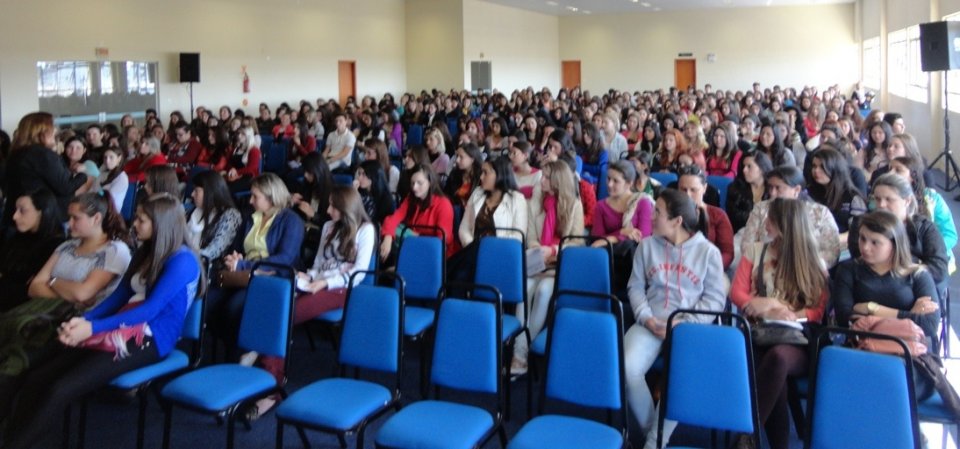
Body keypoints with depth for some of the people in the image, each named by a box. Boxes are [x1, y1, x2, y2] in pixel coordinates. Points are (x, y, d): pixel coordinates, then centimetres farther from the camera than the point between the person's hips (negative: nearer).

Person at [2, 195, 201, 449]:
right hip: (124, 331, 8)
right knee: (38, 378, -11)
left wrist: (93, 328, -23)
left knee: (60, 390, -23)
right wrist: (83, 320, -3)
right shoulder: (146, 253, 17)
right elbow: (119, 296, 14)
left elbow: (151, 309, -19)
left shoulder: (182, 261, -11)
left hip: (150, 340, -8)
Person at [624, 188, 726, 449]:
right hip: (651, 322, 3)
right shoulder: (647, 246, 12)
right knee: (626, 368, -26)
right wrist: (646, 318, -8)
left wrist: (684, 324, -13)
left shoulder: (708, 252, 3)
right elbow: (636, 287, 11)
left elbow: (715, 298, 0)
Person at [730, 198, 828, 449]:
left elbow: (821, 310, 4)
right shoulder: (755, 251, 15)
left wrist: (793, 315, -14)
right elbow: (737, 293, 6)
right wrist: (767, 309, -11)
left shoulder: (814, 263, 11)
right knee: (775, 368, -35)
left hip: (797, 343, -1)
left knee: (778, 357, -38)